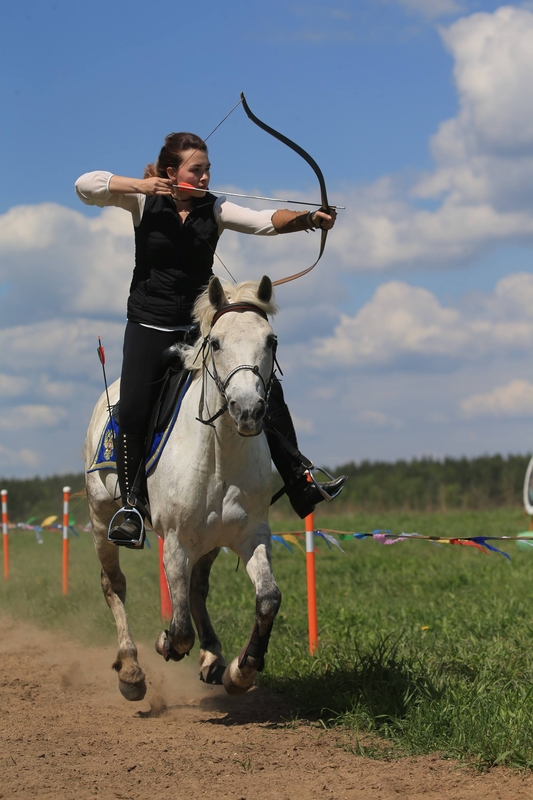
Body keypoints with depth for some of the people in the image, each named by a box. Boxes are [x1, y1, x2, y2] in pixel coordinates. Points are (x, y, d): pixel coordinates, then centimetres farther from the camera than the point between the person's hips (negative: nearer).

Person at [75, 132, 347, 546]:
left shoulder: (215, 209, -3)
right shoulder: (144, 201, -5)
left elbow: (264, 220, -17)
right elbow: (86, 186, -11)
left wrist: (309, 218, -35)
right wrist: (140, 184, -22)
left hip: (202, 326, 2)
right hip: (150, 328, -2)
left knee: (267, 388, -6)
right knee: (133, 411, -16)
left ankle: (302, 483, 1)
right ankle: (132, 506, -1)